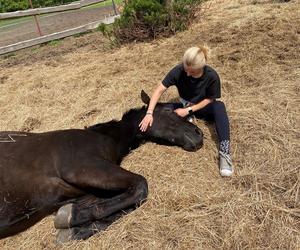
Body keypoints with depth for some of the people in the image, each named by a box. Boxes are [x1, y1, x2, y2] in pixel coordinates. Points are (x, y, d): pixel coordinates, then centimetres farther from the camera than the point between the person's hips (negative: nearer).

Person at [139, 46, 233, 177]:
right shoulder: (178, 70, -24)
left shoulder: (212, 76, -26)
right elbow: (159, 90, -24)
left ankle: (224, 151, -44)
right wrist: (149, 113, -33)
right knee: (161, 110, -24)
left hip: (203, 107, -2)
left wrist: (189, 110, -25)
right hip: (185, 106, 2)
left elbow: (209, 99, -14)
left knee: (219, 107, -38)